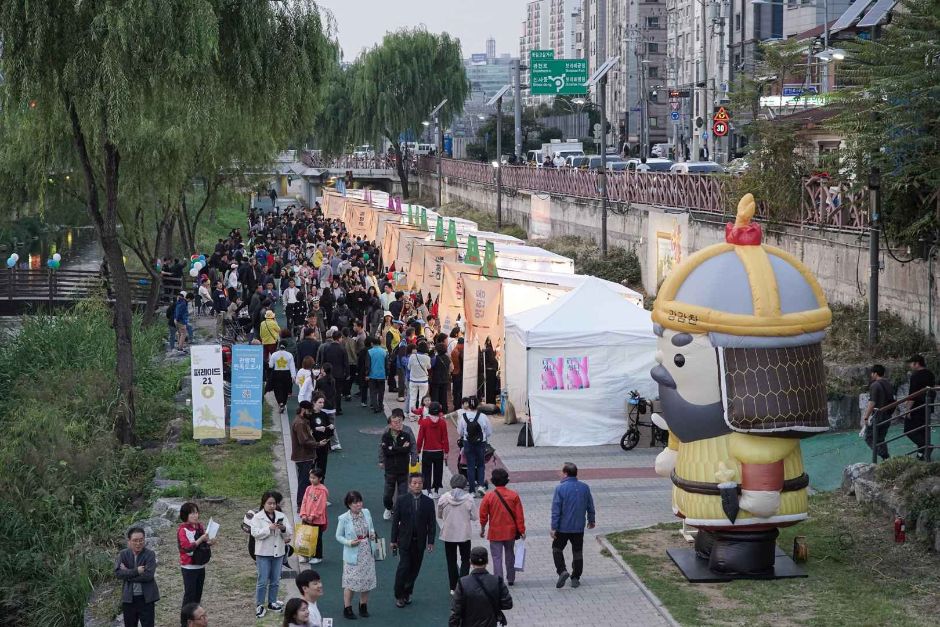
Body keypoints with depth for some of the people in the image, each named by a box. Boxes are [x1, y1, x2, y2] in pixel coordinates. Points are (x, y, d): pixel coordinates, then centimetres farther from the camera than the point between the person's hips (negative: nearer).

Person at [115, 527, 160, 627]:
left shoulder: (150, 554, -7)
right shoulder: (123, 554, 1)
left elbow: (148, 575, -18)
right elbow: (118, 573, -12)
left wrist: (128, 574, -13)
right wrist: (136, 571, -20)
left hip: (146, 598, -3)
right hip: (128, 598, 3)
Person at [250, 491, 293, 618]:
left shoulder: (281, 516, 5)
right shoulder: (257, 517, -6)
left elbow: (289, 533, 1)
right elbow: (255, 533, -16)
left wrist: (283, 529, -20)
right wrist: (269, 528, -25)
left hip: (278, 552, 4)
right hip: (263, 553, -4)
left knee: (275, 581, 13)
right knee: (263, 581, -3)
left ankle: (272, 603, 26)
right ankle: (259, 605, 5)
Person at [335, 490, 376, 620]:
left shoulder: (366, 513, -1)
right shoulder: (344, 519, -13)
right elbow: (339, 536, -3)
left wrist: (372, 534, -8)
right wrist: (349, 542, -20)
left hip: (367, 552, 5)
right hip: (353, 554, -5)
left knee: (367, 579, 11)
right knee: (351, 581, -2)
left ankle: (363, 606, 29)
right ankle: (347, 608, 13)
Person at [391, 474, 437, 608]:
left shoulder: (428, 502, 2)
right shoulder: (401, 500, -3)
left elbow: (432, 523, 4)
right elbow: (395, 521, 1)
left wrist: (431, 541, 0)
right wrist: (393, 540, 0)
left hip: (419, 541, 2)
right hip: (405, 540, -2)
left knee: (414, 569, 6)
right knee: (404, 567, -9)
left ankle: (407, 593, 21)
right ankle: (399, 596, 3)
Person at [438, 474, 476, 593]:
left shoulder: (444, 498, -9)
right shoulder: (468, 499, -12)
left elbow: (439, 515, 2)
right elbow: (474, 516, -5)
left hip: (448, 534, 1)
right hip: (464, 534, -1)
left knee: (451, 561, 14)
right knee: (465, 560, 13)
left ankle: (453, 587, 17)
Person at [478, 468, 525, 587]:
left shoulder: (488, 496, -13)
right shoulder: (514, 495, -8)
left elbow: (483, 515, -4)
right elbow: (519, 515, -5)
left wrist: (482, 528, 12)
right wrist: (521, 530, 4)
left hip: (495, 532, -3)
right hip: (510, 532, 3)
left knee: (497, 557, 2)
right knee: (510, 555, 19)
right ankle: (510, 579, 29)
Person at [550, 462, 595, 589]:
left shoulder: (560, 488, -14)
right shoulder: (585, 488, -1)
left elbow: (556, 510, -14)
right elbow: (590, 506, 10)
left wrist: (554, 528, -9)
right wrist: (591, 520, 26)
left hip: (563, 527, -3)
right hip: (579, 527, 3)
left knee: (557, 549, 15)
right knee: (578, 552, 13)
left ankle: (562, 571, -4)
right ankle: (575, 579, 16)